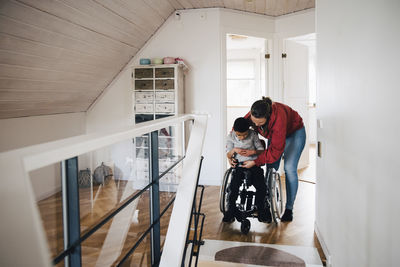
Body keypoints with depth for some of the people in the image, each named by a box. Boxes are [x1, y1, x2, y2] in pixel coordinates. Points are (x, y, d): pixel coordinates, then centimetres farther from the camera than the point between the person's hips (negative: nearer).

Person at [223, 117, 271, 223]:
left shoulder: (253, 135, -1)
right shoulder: (231, 137, 1)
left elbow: (261, 150, 3)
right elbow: (228, 155, 3)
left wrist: (253, 152, -17)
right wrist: (234, 150, -19)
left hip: (254, 164, 0)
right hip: (239, 165, 0)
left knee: (261, 187, -17)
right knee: (233, 186, -20)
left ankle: (261, 210, 7)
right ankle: (231, 211, 1)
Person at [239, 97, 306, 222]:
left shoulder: (278, 118, -44)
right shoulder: (252, 115, -28)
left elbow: (276, 150, -39)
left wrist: (255, 161, -39)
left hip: (294, 133, -6)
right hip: (274, 135, 6)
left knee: (289, 169, -13)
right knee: (271, 169, 0)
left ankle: (289, 209, -4)